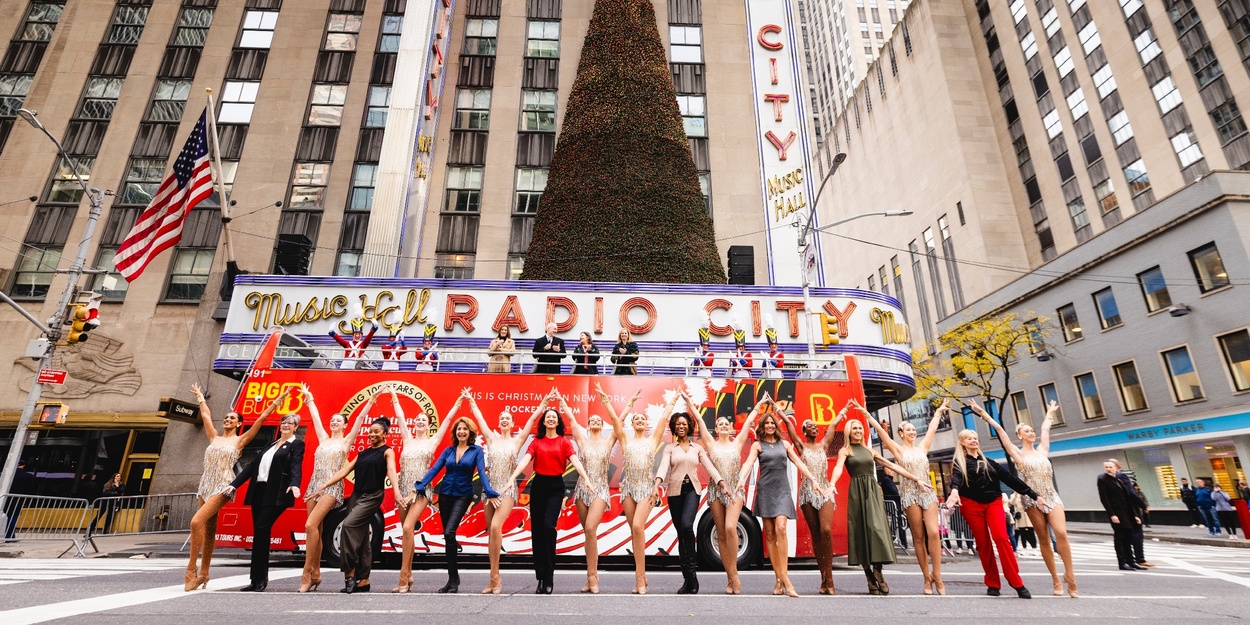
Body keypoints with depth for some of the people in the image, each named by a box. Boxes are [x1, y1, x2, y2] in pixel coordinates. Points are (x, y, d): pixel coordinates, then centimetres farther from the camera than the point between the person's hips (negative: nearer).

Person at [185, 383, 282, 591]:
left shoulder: (240, 440, 1)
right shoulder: (215, 437, 14)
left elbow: (261, 419, -5)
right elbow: (206, 415, 26)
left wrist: (278, 400, -9)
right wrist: (200, 397, 35)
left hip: (223, 486, -5)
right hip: (205, 485, 5)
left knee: (197, 522, -20)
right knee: (209, 528, 7)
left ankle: (191, 568, -12)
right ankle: (204, 572, 13)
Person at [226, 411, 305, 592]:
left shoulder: (297, 444, 0)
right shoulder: (271, 444, 22)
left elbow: (296, 467, -15)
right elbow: (253, 465, 21)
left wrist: (295, 485, -33)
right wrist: (234, 484, 14)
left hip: (276, 494, -7)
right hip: (259, 491, 7)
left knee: (261, 530, -14)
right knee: (259, 533, 6)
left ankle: (259, 579, -7)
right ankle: (259, 579, 14)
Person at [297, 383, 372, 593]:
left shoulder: (346, 441, 4)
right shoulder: (323, 439, 16)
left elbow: (360, 418, -3)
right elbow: (315, 416, 21)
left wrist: (371, 401, -8)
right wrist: (309, 399, 26)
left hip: (332, 487, -5)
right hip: (314, 485, 5)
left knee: (311, 525, -19)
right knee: (315, 530, 4)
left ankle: (307, 574, -13)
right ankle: (315, 574, 13)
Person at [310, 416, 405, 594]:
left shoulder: (387, 452, -2)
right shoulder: (363, 453, 17)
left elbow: (391, 471, -19)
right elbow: (344, 471, 15)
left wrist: (397, 492, -35)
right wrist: (324, 486, 6)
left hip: (373, 496, -7)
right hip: (356, 495, 7)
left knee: (348, 525, -23)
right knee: (361, 537, 7)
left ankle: (350, 572, -15)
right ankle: (363, 580, 13)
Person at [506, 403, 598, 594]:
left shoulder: (564, 442, 4)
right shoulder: (536, 442, 7)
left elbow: (575, 461, -7)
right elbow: (525, 460, -5)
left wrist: (587, 480, -21)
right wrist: (512, 478, -20)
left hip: (556, 486, -2)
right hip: (538, 485, 2)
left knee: (548, 526, -17)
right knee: (537, 530, 3)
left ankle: (549, 576, -4)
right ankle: (541, 577, 15)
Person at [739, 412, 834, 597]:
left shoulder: (784, 444, 13)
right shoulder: (757, 445, 6)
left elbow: (799, 463, 14)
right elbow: (749, 463, -9)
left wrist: (814, 481, 7)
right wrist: (741, 479, -26)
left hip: (782, 489, 1)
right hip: (765, 489, -1)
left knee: (780, 528, -17)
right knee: (769, 534, 0)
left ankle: (784, 577, -15)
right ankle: (779, 578, 6)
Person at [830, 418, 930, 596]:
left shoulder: (870, 450, 18)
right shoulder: (845, 450, 4)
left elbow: (892, 465, 21)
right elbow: (838, 468, -15)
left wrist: (916, 479, 17)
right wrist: (832, 484, -34)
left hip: (873, 491, 4)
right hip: (857, 492, -3)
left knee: (876, 528, -11)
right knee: (861, 531, -5)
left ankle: (877, 573, -5)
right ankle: (871, 580, -1)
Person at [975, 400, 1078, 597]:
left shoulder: (1042, 449, 12)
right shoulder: (1017, 453, 3)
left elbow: (1045, 428, 25)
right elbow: (999, 430, 1)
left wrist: (1050, 413, 38)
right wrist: (984, 414, 0)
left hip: (1052, 497, 2)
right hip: (1032, 500, -2)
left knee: (1061, 533, -17)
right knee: (1044, 539, 1)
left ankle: (1069, 575, -6)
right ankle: (1056, 580, 9)